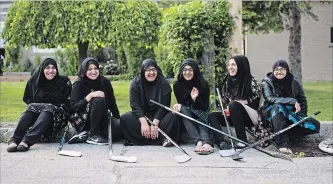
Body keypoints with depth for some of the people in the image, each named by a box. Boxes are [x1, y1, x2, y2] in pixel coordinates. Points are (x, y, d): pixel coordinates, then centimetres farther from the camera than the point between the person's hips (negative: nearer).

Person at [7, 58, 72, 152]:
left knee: (48, 110, -35)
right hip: (35, 117, 2)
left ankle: (27, 141, -53)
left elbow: (67, 103, -1)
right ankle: (15, 140, -47)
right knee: (31, 108, -30)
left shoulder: (64, 82, 3)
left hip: (56, 118, -2)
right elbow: (28, 101, 14)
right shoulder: (34, 81, 10)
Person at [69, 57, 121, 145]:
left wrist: (118, 119, -3)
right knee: (99, 100, -30)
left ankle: (85, 136, -14)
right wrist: (90, 96, -28)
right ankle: (93, 135, -22)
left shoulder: (105, 82, 1)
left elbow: (112, 103, 7)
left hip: (101, 119, 5)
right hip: (83, 121, -5)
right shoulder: (79, 84, -9)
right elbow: (74, 107, -18)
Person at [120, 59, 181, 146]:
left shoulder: (164, 83, -9)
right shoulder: (135, 83, -8)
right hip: (142, 115, 1)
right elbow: (135, 106, -16)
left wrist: (155, 123, -28)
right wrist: (143, 122, -32)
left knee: (173, 116, -28)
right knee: (124, 118, -27)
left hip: (159, 115, -1)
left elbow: (164, 106, -15)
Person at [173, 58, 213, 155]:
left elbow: (205, 107, -12)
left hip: (201, 114, -1)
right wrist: (178, 106, -26)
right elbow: (180, 103, -1)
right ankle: (199, 141, -47)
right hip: (186, 114, 1)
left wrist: (196, 99, -32)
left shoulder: (203, 84, -13)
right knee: (183, 109, -31)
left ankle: (206, 142, -62)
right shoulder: (177, 85, -8)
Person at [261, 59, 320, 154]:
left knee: (315, 125, -17)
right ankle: (282, 143, -42)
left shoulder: (294, 83, 5)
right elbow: (270, 98, -21)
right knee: (277, 106, -37)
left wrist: (302, 117, -6)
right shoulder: (267, 82, -5)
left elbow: (303, 101, 11)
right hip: (274, 116, -4)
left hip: (291, 116, 4)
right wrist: (292, 101, -30)